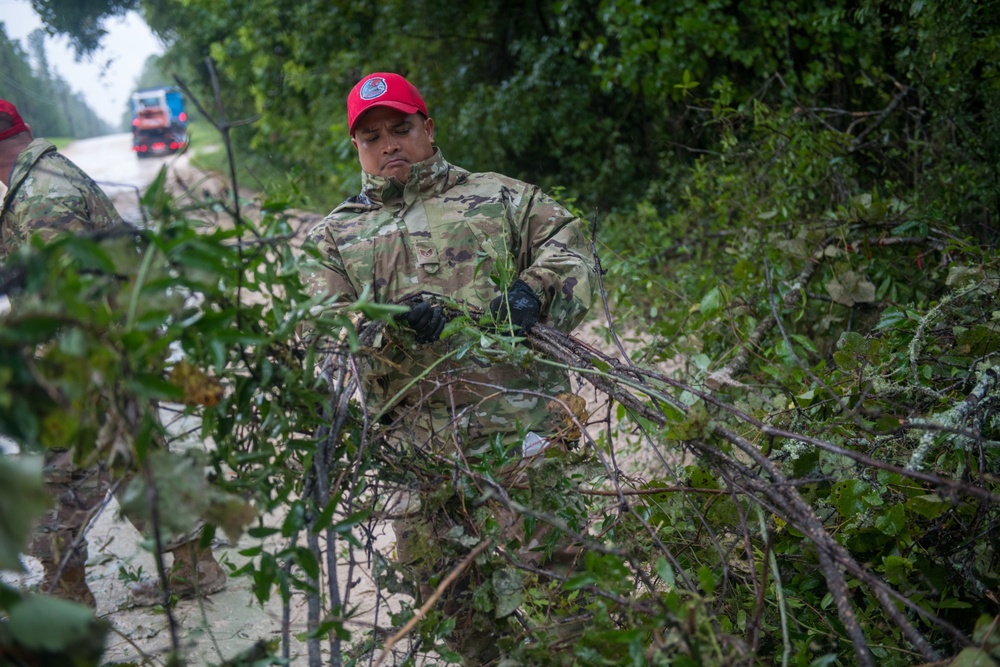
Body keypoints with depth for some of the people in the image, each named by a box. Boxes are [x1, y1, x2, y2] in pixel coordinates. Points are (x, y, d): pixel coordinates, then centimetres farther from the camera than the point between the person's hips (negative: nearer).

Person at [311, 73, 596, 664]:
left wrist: (534, 289, -15)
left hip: (524, 422, -1)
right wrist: (394, 321, -18)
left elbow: (569, 245, 8)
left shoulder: (498, 196, 18)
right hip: (420, 448, 2)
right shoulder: (338, 236, 20)